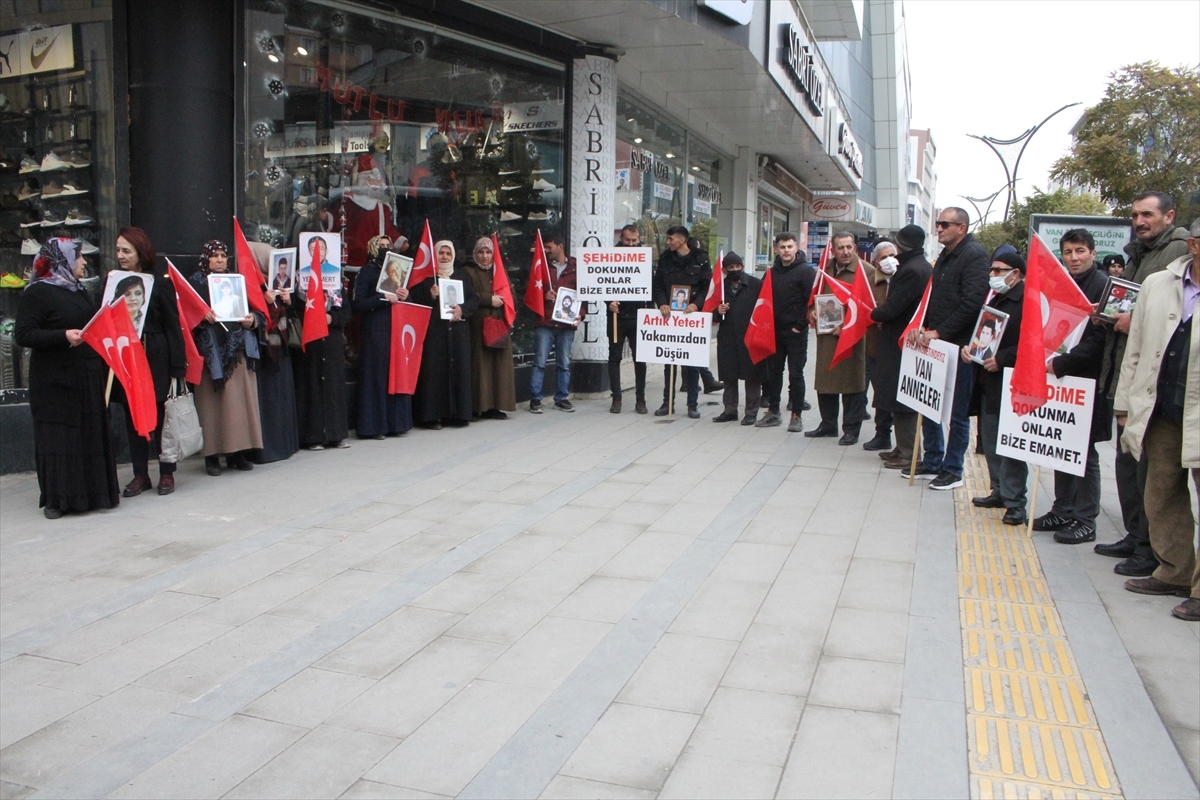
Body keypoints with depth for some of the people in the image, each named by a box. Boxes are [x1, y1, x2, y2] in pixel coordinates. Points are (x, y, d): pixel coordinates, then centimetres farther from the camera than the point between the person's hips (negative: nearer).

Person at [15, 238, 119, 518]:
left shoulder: (79, 291, 17)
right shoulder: (37, 293, -7)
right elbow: (23, 335, -14)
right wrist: (63, 336, -24)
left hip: (88, 378, 7)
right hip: (56, 381, -7)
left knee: (92, 435, 9)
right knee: (58, 439, -3)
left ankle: (93, 491, 17)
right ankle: (56, 499, 5)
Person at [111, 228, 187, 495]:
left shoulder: (160, 282, -5)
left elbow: (173, 326, -7)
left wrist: (177, 366, -12)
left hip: (156, 360, -4)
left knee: (161, 416, 3)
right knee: (132, 417, 8)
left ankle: (167, 473, 14)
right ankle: (140, 474, 16)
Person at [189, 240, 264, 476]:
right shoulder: (196, 282, 6)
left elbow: (257, 311, 15)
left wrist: (252, 319, -5)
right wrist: (202, 317, -20)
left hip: (238, 350, 3)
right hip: (211, 352, -3)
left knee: (240, 400, 1)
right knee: (214, 402, -4)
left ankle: (237, 452, 8)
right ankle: (212, 455, 1)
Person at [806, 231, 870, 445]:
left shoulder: (866, 271, -6)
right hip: (826, 335, 6)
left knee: (852, 383, 1)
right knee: (825, 381, 12)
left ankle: (851, 429, 10)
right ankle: (828, 424, 25)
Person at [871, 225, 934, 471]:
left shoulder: (911, 270, -20)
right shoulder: (924, 268, 12)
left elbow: (891, 309, -21)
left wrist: (874, 314, -3)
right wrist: (884, 315, 5)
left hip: (901, 342, -10)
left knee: (901, 397, -3)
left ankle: (908, 453, 3)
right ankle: (904, 448, 23)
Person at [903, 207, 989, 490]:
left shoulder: (974, 255, -11)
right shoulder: (945, 256, 17)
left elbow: (971, 302, -19)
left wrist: (939, 332, -18)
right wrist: (922, 326, 4)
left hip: (958, 345, -8)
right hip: (935, 342, 9)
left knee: (956, 412, 1)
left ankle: (953, 470, 12)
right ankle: (932, 462, 24)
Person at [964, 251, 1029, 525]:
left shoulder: (1027, 302, -12)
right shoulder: (995, 300, 18)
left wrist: (1001, 359, -22)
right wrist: (967, 348, 6)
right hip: (988, 382, 9)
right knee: (990, 440, 14)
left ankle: (1014, 502, 0)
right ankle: (999, 492, 26)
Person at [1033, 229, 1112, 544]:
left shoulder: (1103, 285, -11)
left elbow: (1098, 339, -18)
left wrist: (1060, 363, -22)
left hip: (1087, 380, -7)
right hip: (1059, 377, 7)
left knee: (1084, 453, 0)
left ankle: (1085, 521, 8)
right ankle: (1063, 511, 22)